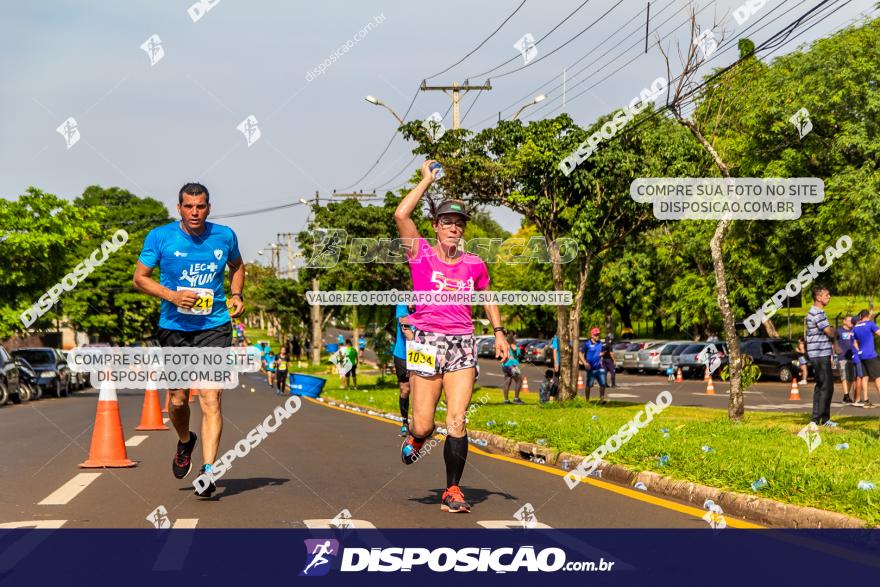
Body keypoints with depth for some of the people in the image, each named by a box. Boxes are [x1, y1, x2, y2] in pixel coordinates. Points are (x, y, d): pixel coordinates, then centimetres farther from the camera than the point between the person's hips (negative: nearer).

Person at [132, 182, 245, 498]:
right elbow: (139, 278, 0)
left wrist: (237, 295, 4)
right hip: (174, 327, 1)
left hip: (214, 328, -1)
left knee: (210, 400, -12)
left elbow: (236, 265, 22)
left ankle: (208, 471, -13)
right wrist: (172, 295, -16)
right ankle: (185, 442, 43)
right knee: (177, 399, 10)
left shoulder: (224, 236, 2)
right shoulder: (160, 237, -4)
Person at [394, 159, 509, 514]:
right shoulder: (420, 254, 1)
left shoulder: (474, 265, 10)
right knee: (424, 426, -4)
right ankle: (415, 439, 35)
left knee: (457, 421, -9)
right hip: (426, 341, -2)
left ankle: (453, 491, 2)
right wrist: (427, 180, -3)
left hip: (462, 343, 2)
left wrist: (499, 332, 16)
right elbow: (401, 215, -13)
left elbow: (487, 298, 26)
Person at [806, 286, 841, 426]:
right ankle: (816, 419, -9)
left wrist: (834, 344, 4)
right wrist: (835, 332, 5)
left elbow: (829, 331, 20)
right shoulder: (817, 313, -17)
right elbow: (830, 332, -18)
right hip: (820, 355, -10)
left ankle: (824, 418, 20)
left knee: (821, 387, 14)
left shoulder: (818, 312, 18)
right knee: (825, 387, -10)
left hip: (822, 355, 10)